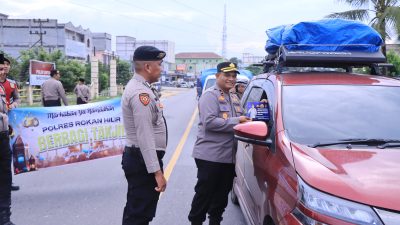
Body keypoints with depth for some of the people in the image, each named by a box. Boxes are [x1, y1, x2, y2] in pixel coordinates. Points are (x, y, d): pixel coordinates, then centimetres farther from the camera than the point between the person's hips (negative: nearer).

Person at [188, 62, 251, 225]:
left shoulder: (234, 98, 18)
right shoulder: (210, 95, -10)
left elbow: (240, 120, 23)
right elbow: (209, 122, -22)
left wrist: (245, 121, 0)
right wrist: (236, 121, -20)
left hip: (229, 156, 8)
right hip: (209, 155, -8)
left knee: (222, 193, 16)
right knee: (205, 193, 1)